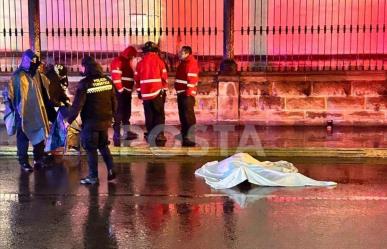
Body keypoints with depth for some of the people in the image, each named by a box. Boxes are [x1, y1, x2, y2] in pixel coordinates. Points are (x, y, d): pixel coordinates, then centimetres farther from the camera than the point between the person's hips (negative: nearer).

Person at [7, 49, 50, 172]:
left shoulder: (37, 74, 7)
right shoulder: (17, 76, -8)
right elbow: (11, 94, -6)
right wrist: (15, 109, -8)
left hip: (37, 111, 6)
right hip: (23, 112, -5)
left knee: (40, 135, 11)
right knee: (23, 137, 3)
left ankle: (38, 159, 25)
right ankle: (23, 162, 11)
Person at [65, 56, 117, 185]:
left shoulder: (85, 83, -15)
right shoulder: (107, 80, 2)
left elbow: (77, 104, -15)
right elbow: (113, 100, 8)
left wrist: (69, 119, -6)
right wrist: (111, 115, 20)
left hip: (91, 121, -6)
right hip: (105, 120, 6)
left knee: (91, 149, 6)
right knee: (103, 145, 21)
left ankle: (93, 176, 9)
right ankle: (111, 170, 17)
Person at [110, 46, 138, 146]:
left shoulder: (126, 62, 19)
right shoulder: (118, 61, -13)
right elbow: (115, 77, -21)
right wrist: (121, 90, -19)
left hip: (127, 92, 10)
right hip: (120, 92, -10)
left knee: (127, 113, 16)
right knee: (119, 114, -7)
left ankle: (127, 133, 26)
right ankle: (117, 136, -4)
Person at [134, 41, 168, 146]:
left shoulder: (140, 63, 7)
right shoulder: (159, 61, -2)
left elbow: (137, 79, 10)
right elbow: (164, 78, -2)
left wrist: (139, 91, 21)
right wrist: (164, 91, 9)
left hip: (145, 93, 3)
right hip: (157, 92, -3)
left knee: (149, 115, 9)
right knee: (159, 114, 3)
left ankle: (150, 135, 11)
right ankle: (159, 135, -5)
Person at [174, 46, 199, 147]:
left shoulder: (191, 63, -13)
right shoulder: (183, 63, 18)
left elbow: (192, 79, -20)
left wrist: (188, 92, -23)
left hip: (187, 94, -11)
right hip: (181, 92, 11)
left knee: (188, 115, -11)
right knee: (182, 115, 17)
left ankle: (190, 139, -10)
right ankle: (184, 136, 27)